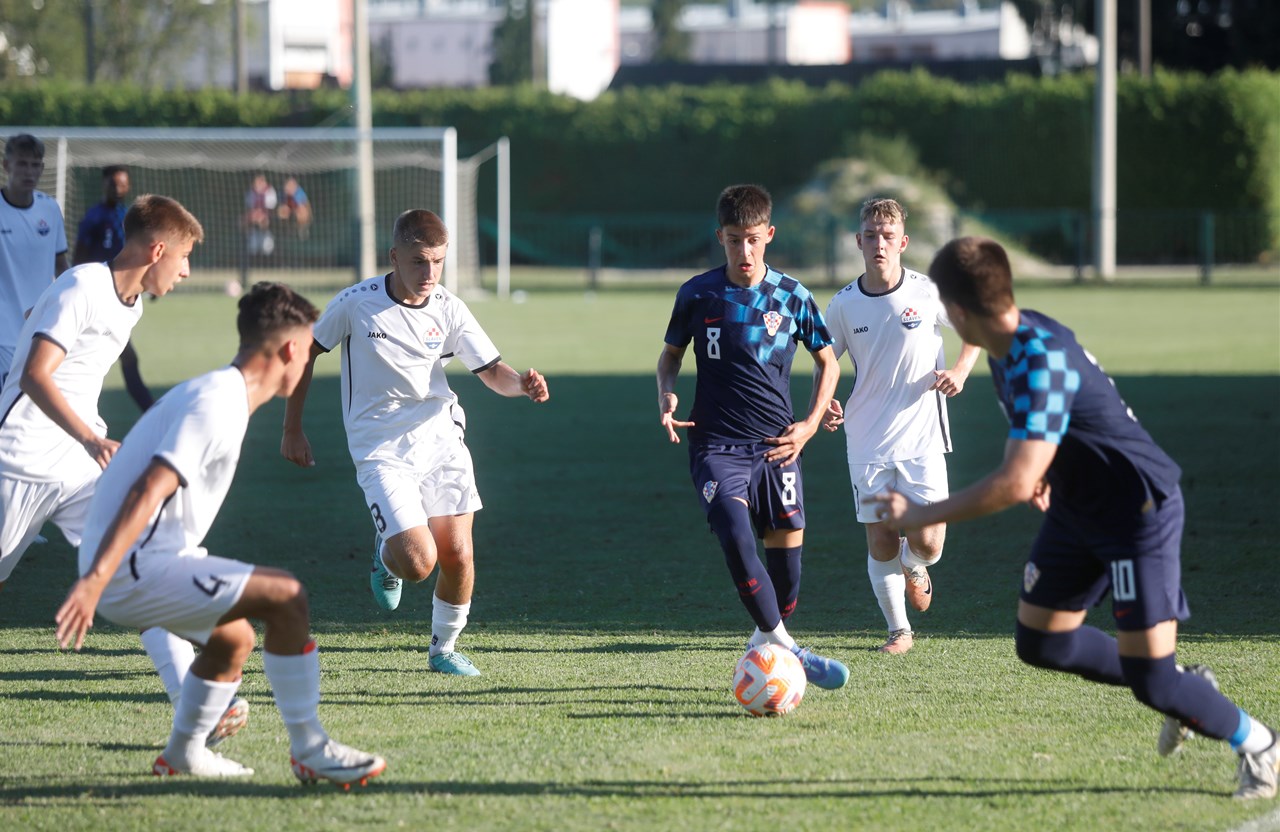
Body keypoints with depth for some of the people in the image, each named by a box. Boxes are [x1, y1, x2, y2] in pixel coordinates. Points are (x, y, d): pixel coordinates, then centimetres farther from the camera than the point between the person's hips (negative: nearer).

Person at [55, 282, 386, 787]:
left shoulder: (217, 395, 16)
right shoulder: (219, 406, -17)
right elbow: (148, 491, -28)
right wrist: (94, 580, -35)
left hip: (143, 563, 11)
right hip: (133, 569, -11)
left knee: (234, 638, 28)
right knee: (285, 597, -16)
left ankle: (183, 753, 41)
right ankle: (309, 750, -11)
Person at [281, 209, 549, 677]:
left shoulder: (448, 309, -2)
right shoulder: (356, 304, -9)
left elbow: (491, 370, 1)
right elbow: (306, 352, 4)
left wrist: (522, 384, -23)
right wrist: (293, 430, 5)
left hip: (440, 441, 3)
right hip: (381, 453, -3)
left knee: (458, 557, -2)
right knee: (418, 562, -18)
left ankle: (444, 648, 23)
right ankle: (386, 557, 20)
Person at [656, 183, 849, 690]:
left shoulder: (791, 297, 2)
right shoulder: (698, 295, 0)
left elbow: (827, 363, 14)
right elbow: (670, 356, 15)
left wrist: (811, 424, 2)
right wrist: (667, 401, -5)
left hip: (776, 445, 2)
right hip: (717, 444, -2)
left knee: (787, 551, 1)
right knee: (736, 538, -23)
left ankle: (765, 644, 25)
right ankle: (785, 649, -18)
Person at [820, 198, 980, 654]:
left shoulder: (928, 293, -6)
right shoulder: (843, 305, -3)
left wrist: (960, 369, -6)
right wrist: (825, 403, -9)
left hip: (921, 435, -1)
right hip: (867, 441, 1)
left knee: (927, 541, -9)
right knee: (880, 542, 0)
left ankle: (915, 567, 27)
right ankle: (899, 630, 18)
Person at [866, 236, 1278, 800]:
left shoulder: (1042, 362, -32)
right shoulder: (1005, 346, -3)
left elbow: (1016, 484, -38)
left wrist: (922, 516, -30)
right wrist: (1038, 466, 9)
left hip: (1141, 512, -9)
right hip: (1078, 508, 10)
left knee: (1149, 677, -11)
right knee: (1041, 643, 12)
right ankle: (1184, 689, 26)